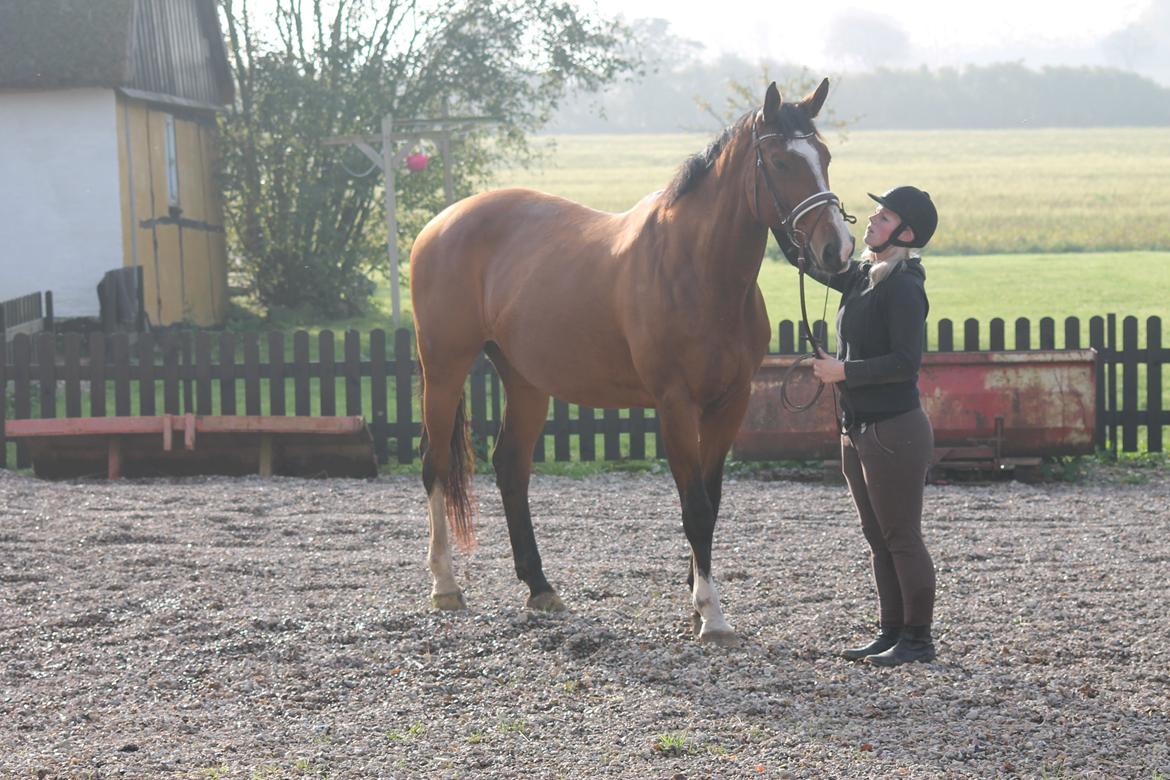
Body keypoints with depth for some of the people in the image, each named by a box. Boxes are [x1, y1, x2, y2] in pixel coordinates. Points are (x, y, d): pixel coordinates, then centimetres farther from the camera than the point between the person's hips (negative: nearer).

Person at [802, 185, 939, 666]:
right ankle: (891, 632, 22)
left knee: (902, 538, -1)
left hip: (895, 428, -9)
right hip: (859, 428, 9)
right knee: (879, 539, 14)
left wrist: (844, 371, -18)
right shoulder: (861, 276, 10)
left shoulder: (903, 288, -16)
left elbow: (905, 362, -22)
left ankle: (918, 638, 7)